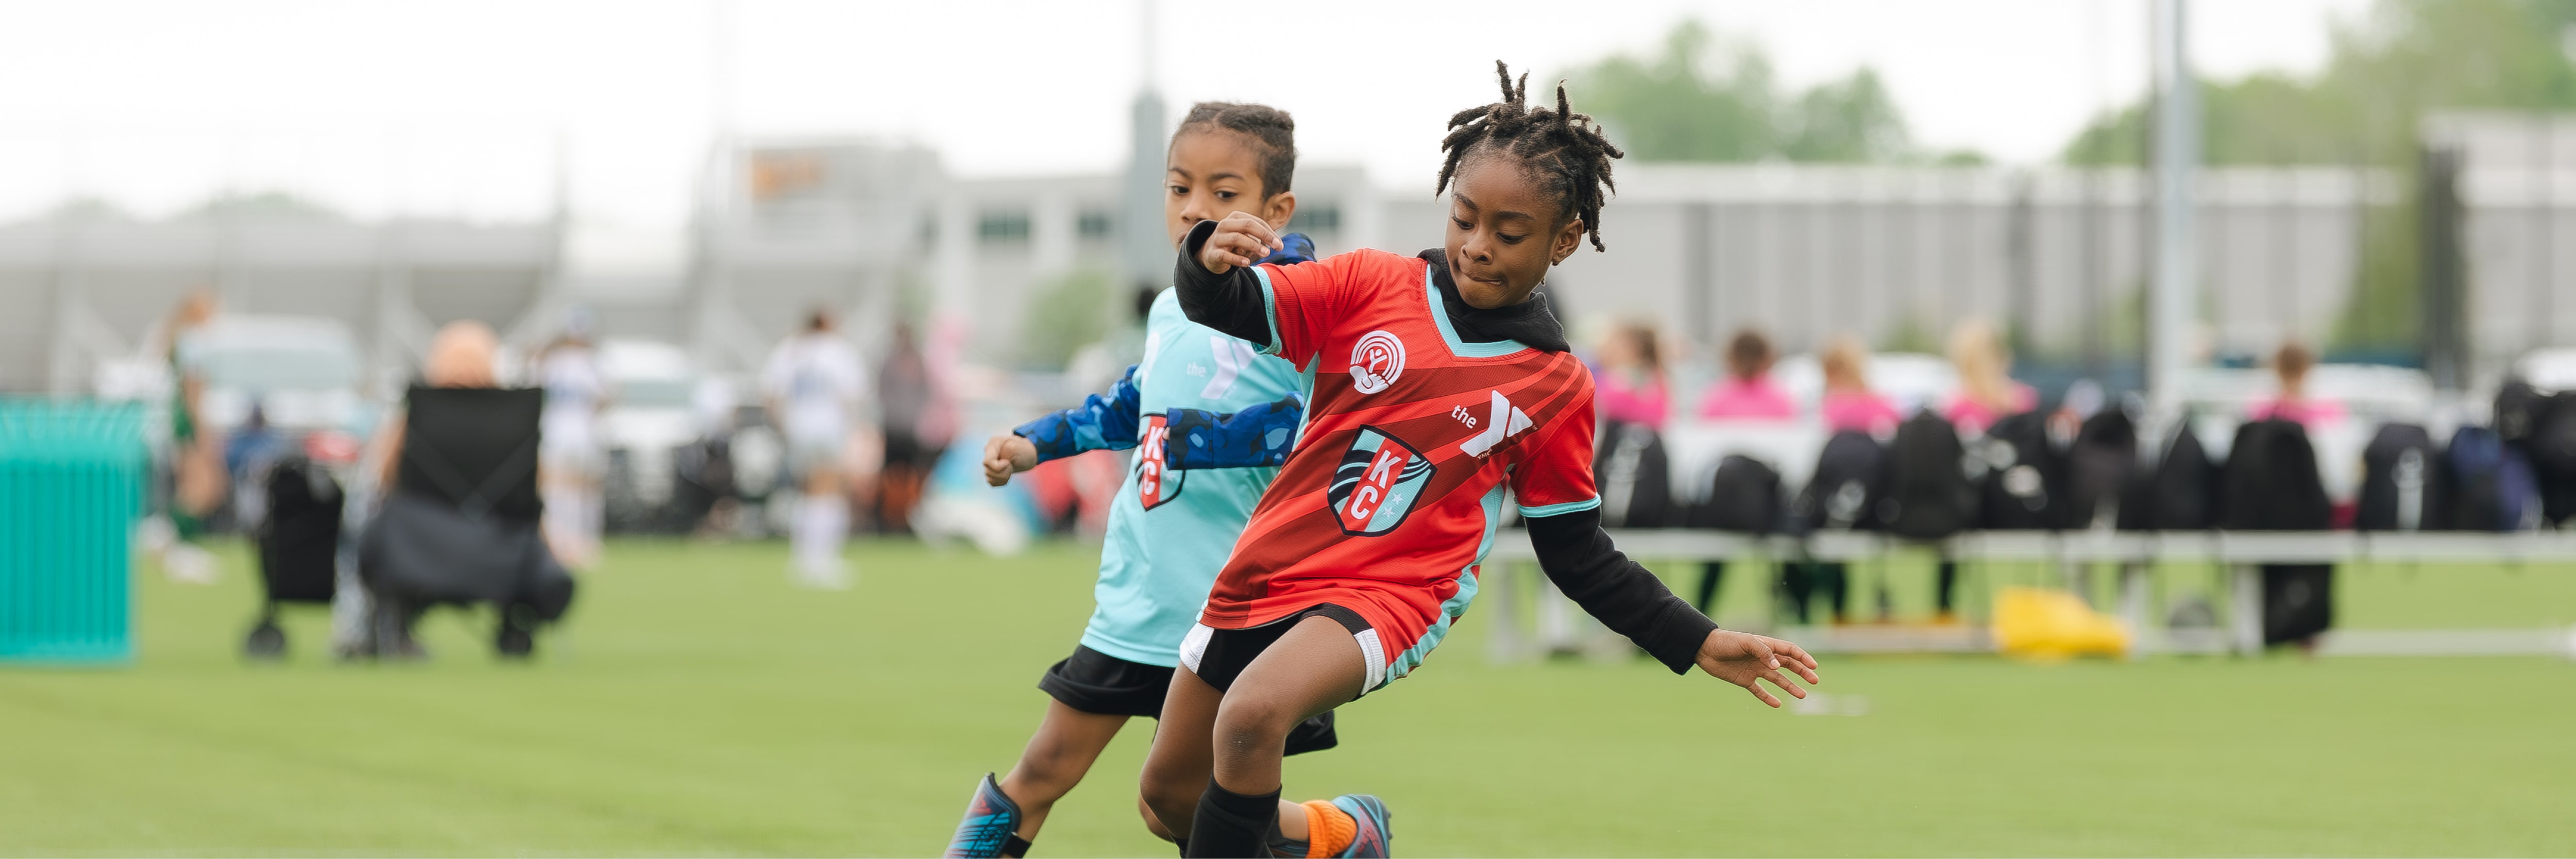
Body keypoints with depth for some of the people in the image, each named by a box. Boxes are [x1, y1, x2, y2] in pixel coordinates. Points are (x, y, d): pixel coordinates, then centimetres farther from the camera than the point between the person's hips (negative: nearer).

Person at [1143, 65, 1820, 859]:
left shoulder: (1553, 389, 0)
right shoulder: (1373, 286, 1)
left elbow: (1576, 552, 8)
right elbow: (1230, 311, -5)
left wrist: (1698, 644, 2)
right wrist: (1212, 262, -30)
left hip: (1390, 596, -4)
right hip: (1263, 576, 4)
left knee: (1254, 713, -34)